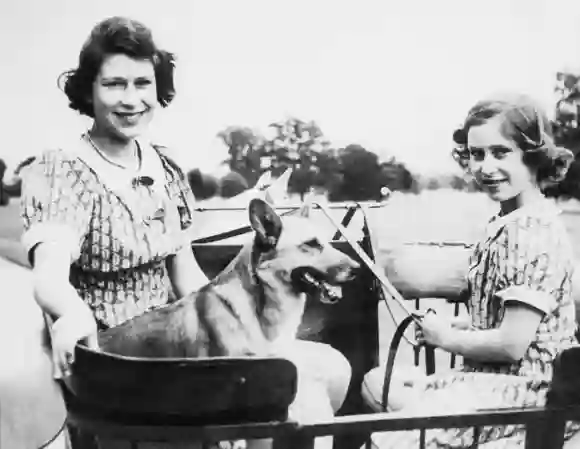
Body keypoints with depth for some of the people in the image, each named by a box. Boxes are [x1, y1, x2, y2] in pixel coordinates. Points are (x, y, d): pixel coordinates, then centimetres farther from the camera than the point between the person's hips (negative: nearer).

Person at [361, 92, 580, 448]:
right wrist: (457, 325, 3)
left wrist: (446, 337, -8)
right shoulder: (505, 224, 10)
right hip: (493, 377, 10)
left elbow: (512, 344, -22)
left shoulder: (533, 231, -19)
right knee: (376, 383, 15)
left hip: (525, 392, -10)